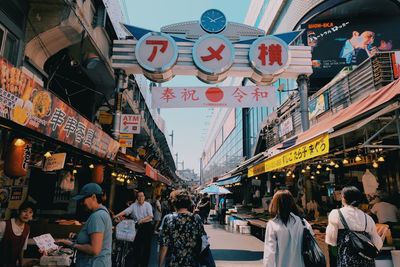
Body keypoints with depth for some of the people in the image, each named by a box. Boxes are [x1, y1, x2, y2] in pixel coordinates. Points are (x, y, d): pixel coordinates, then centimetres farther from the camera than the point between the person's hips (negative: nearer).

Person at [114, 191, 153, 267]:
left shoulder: (147, 205, -3)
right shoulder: (134, 205, 0)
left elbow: (150, 216, -12)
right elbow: (125, 211, -12)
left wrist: (142, 220, -24)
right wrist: (116, 216, -25)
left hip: (147, 226, -1)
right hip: (138, 226, 1)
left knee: (147, 246, 6)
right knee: (136, 245, 3)